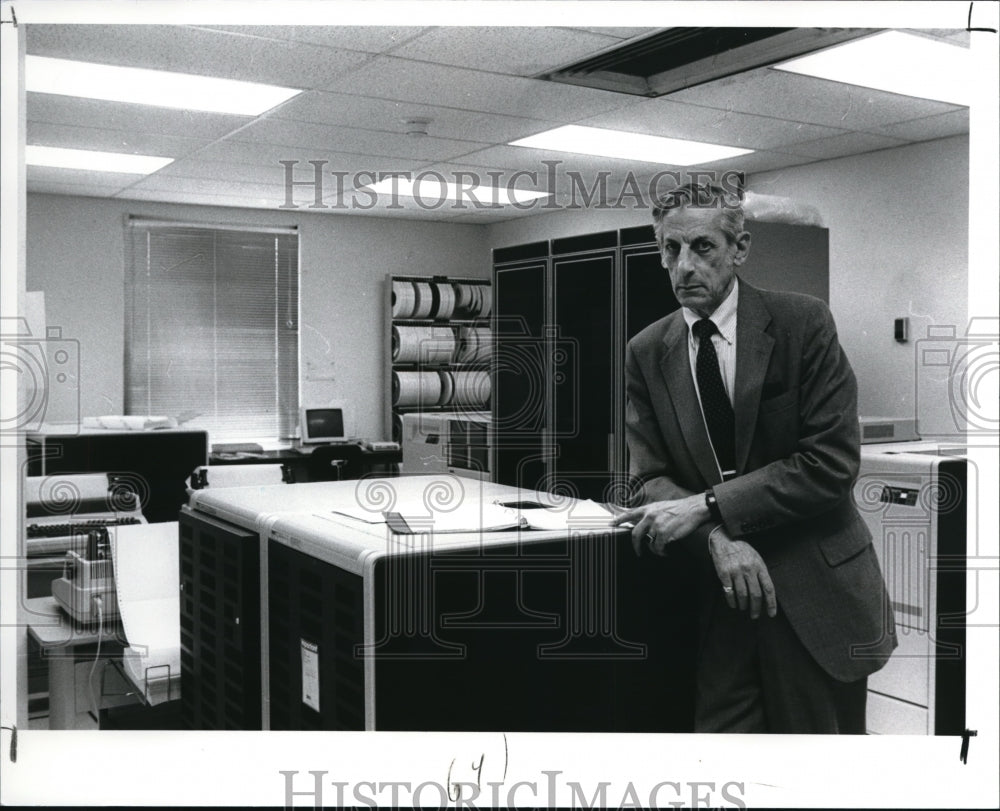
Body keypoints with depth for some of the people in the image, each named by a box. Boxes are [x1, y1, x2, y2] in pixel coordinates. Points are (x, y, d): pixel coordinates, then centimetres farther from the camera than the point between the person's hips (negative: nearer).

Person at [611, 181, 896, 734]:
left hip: (816, 586, -2)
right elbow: (651, 476, 2)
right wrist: (717, 537, -18)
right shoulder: (646, 353, 2)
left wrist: (706, 506, -19)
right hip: (722, 592, 2)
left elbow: (832, 461, -13)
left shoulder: (802, 322, -8)